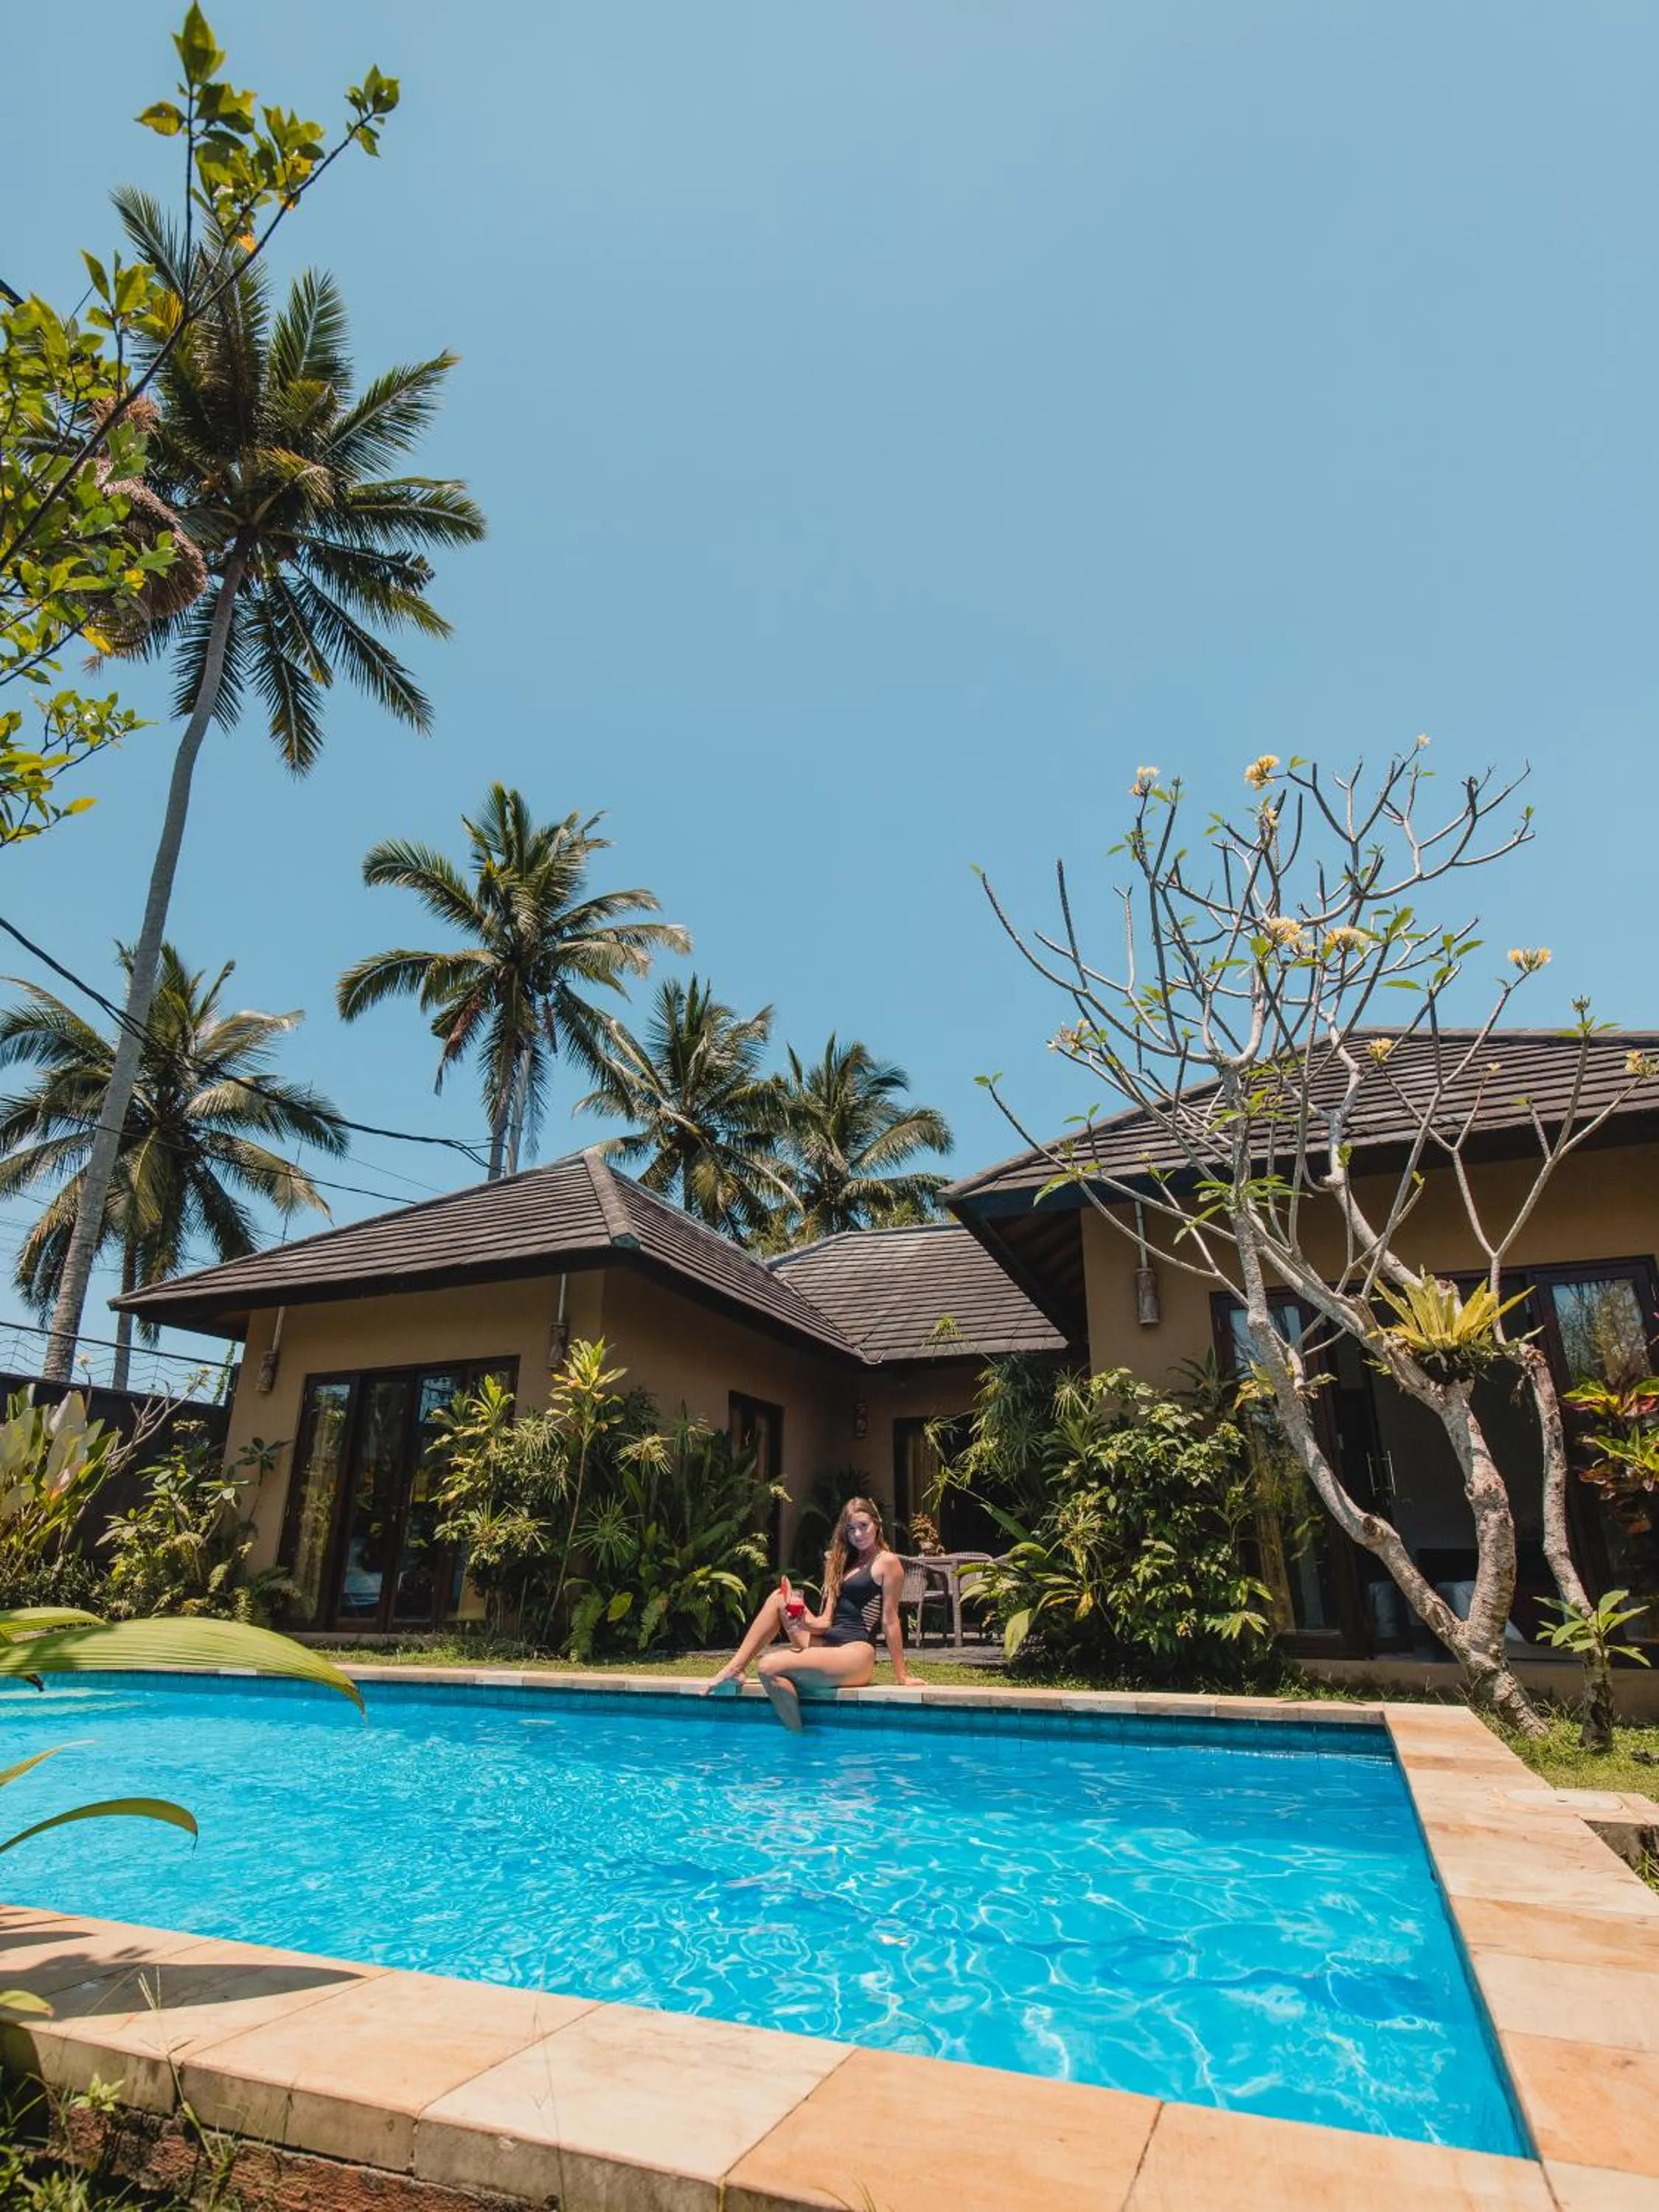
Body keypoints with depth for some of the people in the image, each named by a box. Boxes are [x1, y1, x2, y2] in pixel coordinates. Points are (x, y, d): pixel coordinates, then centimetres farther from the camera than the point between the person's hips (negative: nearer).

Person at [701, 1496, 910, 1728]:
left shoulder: (887, 1562, -2)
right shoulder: (845, 1563, 21)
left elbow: (890, 1621, -6)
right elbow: (826, 1621, 13)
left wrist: (901, 1676, -6)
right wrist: (804, 1621, -8)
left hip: (856, 1655, -8)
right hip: (827, 1644, 9)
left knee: (769, 1667, -24)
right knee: (779, 1598, -1)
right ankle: (735, 1668, -3)